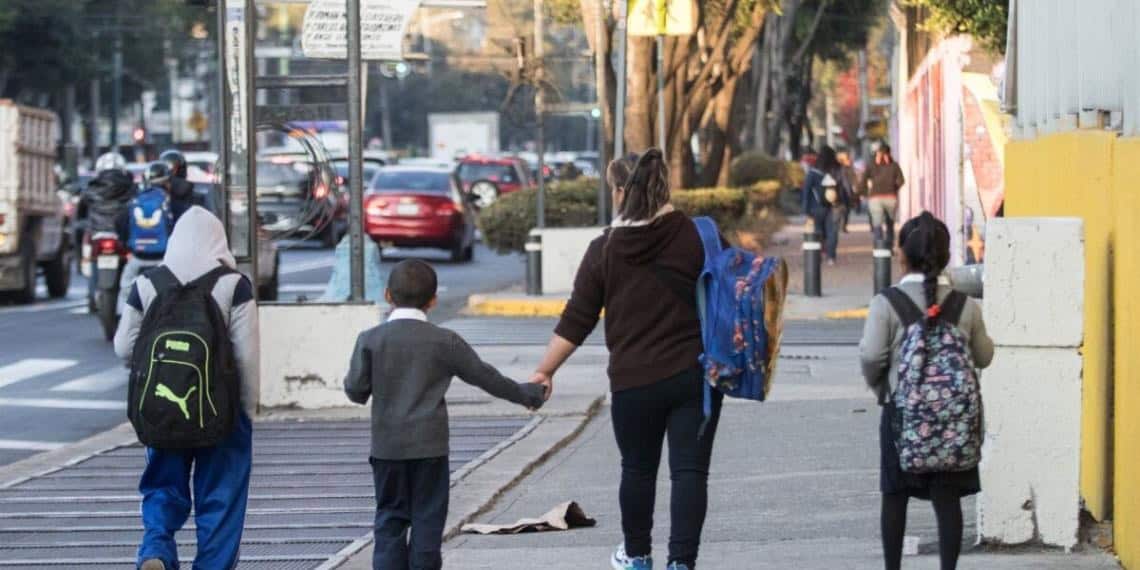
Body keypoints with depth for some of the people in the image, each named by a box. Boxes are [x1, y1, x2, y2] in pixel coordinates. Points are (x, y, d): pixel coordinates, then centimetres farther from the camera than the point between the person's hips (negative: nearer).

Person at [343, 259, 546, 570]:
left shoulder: (370, 340, -4)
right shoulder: (444, 341, -3)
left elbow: (356, 390, -6)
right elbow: (484, 376, 5)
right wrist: (525, 394, 20)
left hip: (387, 446, 1)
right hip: (430, 445, -1)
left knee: (390, 517, 7)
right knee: (427, 518, 5)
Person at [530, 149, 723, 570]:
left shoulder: (605, 250, -3)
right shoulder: (696, 236, -4)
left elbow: (576, 321, -1)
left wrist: (545, 371, 7)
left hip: (633, 381, 1)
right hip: (695, 375, -1)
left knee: (638, 468, 18)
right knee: (689, 470, 1)